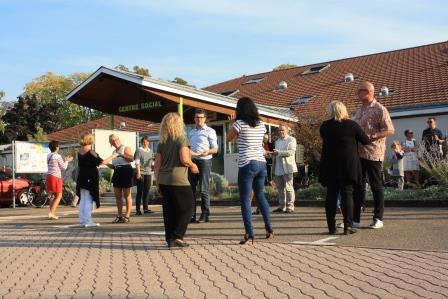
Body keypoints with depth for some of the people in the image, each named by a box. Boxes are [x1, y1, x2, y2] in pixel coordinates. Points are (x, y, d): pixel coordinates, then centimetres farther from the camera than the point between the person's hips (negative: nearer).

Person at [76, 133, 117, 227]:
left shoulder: (79, 152, 7)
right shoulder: (91, 152, -16)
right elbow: (102, 162, -14)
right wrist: (112, 156, 0)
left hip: (81, 179, 7)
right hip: (90, 179, -7)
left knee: (83, 200, 12)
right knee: (89, 200, -3)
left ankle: (82, 220, 17)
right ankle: (87, 222, -3)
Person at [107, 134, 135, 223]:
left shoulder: (126, 148, -2)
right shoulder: (114, 152, 19)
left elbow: (132, 158, -19)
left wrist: (122, 155, -25)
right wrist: (107, 164, 7)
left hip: (126, 171, -7)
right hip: (117, 173, 8)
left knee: (127, 195, -2)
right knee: (117, 195, 6)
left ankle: (127, 216, 1)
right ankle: (119, 216, 14)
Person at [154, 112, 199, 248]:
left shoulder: (162, 143, 10)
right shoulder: (181, 139, -6)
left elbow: (157, 165, 9)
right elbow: (184, 159, -17)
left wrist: (158, 183, 15)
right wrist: (193, 166, 3)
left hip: (164, 181, 6)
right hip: (179, 181, -6)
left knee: (169, 211, 11)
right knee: (187, 208, 5)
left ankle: (170, 238, 15)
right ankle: (176, 237, -3)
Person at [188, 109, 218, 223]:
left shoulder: (210, 131, -1)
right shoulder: (191, 132, 17)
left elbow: (215, 149, -5)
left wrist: (208, 151, -24)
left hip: (204, 161, -6)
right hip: (192, 161, 6)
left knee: (203, 189, -5)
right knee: (190, 188, 4)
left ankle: (205, 214, 2)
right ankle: (191, 214, 10)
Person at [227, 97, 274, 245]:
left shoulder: (240, 123, -6)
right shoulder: (261, 124, 10)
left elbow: (229, 138, 7)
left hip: (247, 164, -6)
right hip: (261, 163, 6)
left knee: (245, 199, -2)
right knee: (260, 196, 20)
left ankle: (249, 234, -8)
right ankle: (269, 229, 25)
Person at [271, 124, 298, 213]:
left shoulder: (291, 140, 1)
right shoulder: (277, 141, 23)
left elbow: (291, 152, -14)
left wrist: (278, 152, -19)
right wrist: (273, 154, 8)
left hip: (287, 168, -6)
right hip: (278, 169, 6)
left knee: (288, 187, -7)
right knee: (280, 188, 7)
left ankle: (290, 206, -3)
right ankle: (281, 206, 13)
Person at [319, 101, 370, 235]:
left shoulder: (324, 126, 1)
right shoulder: (352, 125, -3)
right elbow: (366, 141, 4)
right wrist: (354, 139, 23)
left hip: (330, 167, 2)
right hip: (348, 166, -1)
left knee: (331, 195, 5)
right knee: (347, 195, 3)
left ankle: (331, 227, 6)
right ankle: (348, 225, 1)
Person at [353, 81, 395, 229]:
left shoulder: (379, 109, -8)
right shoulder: (359, 110, 16)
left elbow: (390, 130, -13)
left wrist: (371, 136, -21)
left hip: (373, 153, -7)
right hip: (358, 152, 7)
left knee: (376, 185, 2)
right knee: (358, 185, 8)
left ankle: (378, 218, 12)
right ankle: (355, 219, 13)